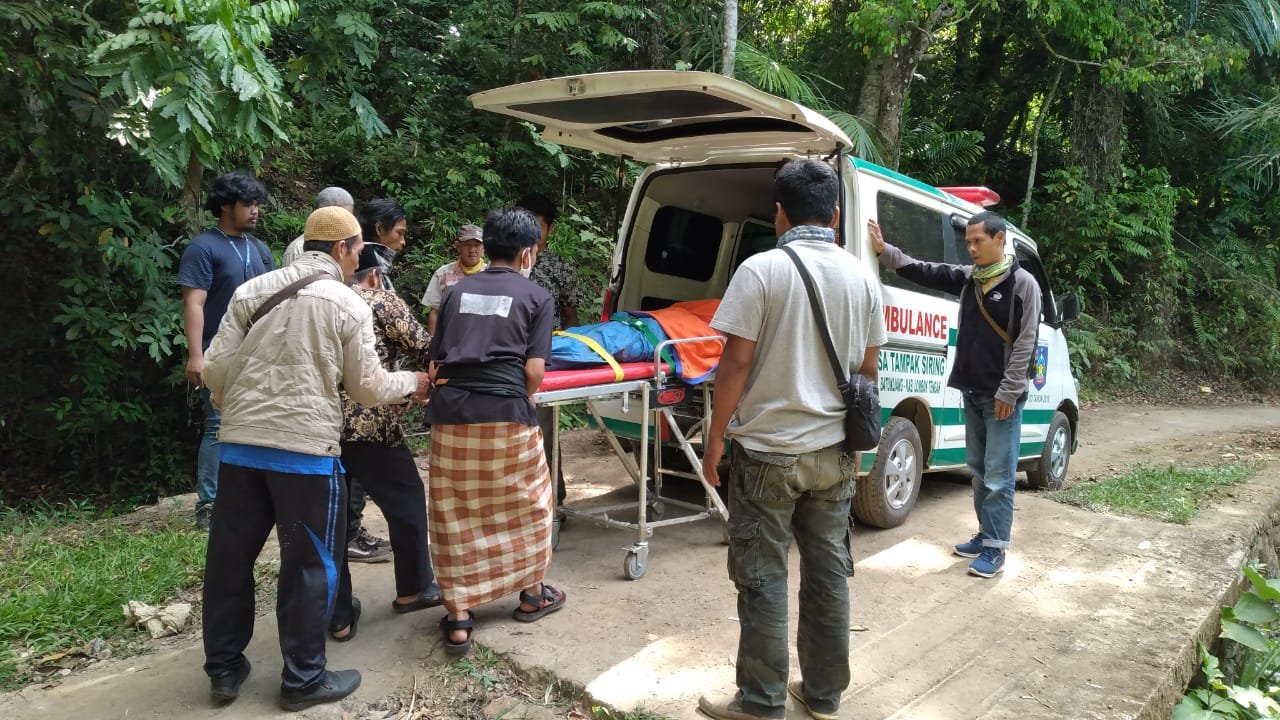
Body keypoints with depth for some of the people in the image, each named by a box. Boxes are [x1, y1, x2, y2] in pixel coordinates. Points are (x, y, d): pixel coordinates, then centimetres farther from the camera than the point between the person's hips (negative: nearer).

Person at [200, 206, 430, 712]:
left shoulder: (252, 290, 6)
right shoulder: (349, 305, -4)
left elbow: (215, 368, 4)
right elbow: (367, 388, 1)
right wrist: (410, 384, 20)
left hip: (239, 446, 5)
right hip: (306, 451, -5)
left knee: (229, 557, 16)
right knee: (309, 565, 8)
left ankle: (223, 669, 30)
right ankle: (303, 679, 19)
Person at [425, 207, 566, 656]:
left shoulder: (457, 292, 15)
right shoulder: (536, 297, 6)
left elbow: (435, 364, 10)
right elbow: (535, 371, -4)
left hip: (450, 414, 3)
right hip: (505, 415, -3)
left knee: (454, 517, 12)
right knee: (527, 505, 18)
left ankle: (458, 622, 16)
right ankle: (532, 594, 34)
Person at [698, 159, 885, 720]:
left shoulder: (761, 269, -12)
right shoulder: (861, 278, 5)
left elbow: (736, 365, -14)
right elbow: (867, 371, 10)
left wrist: (715, 439, -4)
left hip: (767, 450, -5)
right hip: (833, 453, 5)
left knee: (763, 579, 5)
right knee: (828, 573, 14)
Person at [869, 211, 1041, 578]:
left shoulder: (1022, 283, -9)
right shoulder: (966, 277, 9)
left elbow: (1025, 342, -12)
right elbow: (923, 272, 9)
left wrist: (1009, 392, -15)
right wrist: (884, 250, -3)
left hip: (1002, 397, -7)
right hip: (972, 392, 7)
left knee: (998, 476, -3)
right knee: (978, 470, 15)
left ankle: (995, 548, 4)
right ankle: (986, 535, 26)